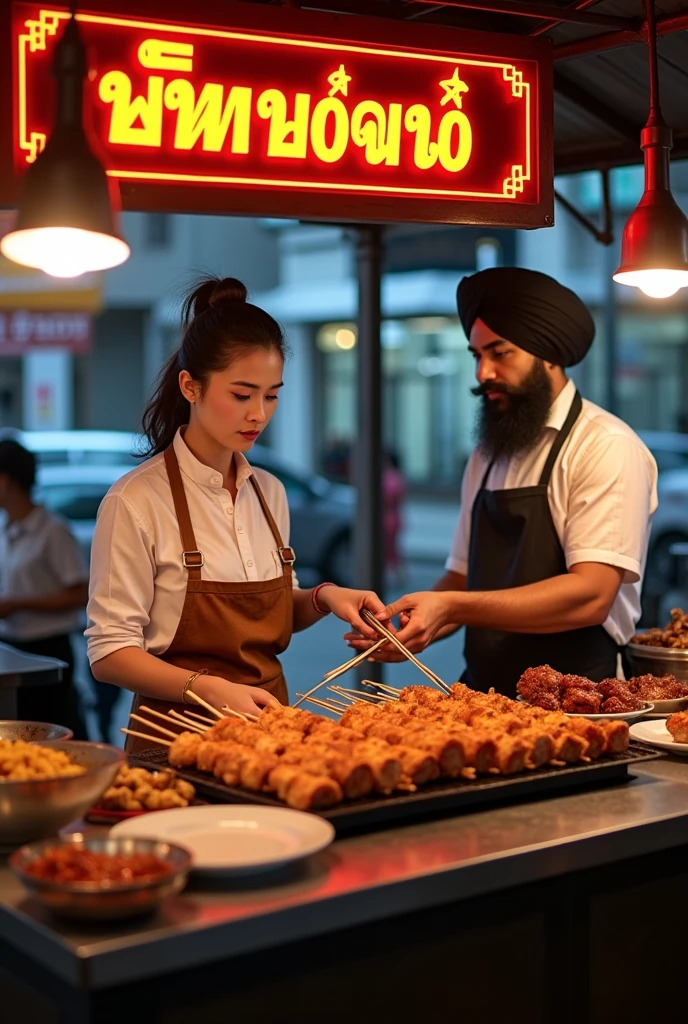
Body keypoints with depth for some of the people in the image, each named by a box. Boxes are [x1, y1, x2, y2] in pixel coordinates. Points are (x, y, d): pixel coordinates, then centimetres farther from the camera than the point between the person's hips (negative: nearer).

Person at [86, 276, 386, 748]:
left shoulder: (270, 492, 10)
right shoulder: (136, 501, -9)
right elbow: (109, 653, -10)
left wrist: (322, 599, 2)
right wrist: (208, 688, -22)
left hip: (267, 723, 5)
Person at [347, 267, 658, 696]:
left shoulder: (607, 449, -7)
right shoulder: (487, 456, 15)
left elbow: (590, 595, -16)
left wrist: (450, 607, -20)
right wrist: (420, 627, -2)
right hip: (486, 691, 5)